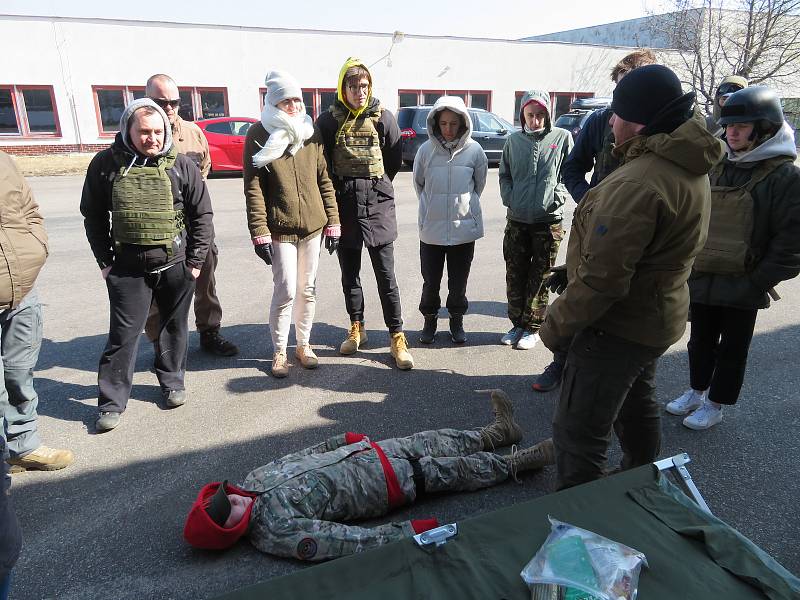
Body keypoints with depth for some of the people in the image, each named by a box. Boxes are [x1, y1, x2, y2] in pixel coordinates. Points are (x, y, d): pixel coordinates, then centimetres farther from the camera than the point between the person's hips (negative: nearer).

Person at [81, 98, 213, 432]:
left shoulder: (181, 165, -2)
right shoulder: (106, 164, -1)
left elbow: (201, 214, 1)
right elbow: (94, 217, 7)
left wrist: (195, 260, -2)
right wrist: (104, 261, 3)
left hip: (176, 264, 1)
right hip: (128, 266, 0)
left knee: (174, 326, 13)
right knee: (124, 333, 3)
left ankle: (172, 382, 33)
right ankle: (111, 401, 14)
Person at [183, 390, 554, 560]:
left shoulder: (254, 479, -4)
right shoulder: (279, 533, -25)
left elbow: (299, 457, 10)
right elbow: (355, 541, -27)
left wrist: (341, 441, 13)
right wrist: (412, 531, -26)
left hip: (369, 452, 6)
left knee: (437, 440, 15)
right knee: (465, 470, 5)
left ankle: (499, 432, 39)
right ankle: (523, 461, 29)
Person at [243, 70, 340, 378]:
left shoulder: (310, 133, 8)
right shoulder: (259, 135, -3)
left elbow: (324, 179, 9)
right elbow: (253, 188, -8)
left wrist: (332, 222, 4)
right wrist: (259, 233, -14)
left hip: (312, 225, 4)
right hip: (280, 228, -4)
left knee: (308, 289, 11)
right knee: (286, 291, -5)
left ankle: (304, 345, 27)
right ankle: (279, 351, 14)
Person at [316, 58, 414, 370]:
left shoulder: (383, 118, -1)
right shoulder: (329, 121, 0)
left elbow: (394, 159, 8)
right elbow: (322, 163, 7)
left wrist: (377, 186, 11)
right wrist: (341, 188, 5)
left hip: (377, 206, -2)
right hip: (344, 206, 2)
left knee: (386, 275, -2)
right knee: (350, 273, 12)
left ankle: (397, 337, 5)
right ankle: (356, 328, 28)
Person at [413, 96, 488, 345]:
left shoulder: (474, 150, -6)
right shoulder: (426, 150, -5)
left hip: (464, 228, 0)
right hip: (431, 229, 0)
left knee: (458, 282, 12)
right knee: (430, 282, 10)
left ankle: (457, 320, 31)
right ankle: (430, 320, 30)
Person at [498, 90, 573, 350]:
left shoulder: (562, 137, 0)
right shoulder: (513, 140, 7)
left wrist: (556, 197, -10)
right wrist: (509, 199, 0)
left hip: (548, 221, -3)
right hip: (517, 221, 3)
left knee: (539, 279, 5)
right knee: (515, 276, 9)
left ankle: (532, 327, 17)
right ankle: (518, 324, 24)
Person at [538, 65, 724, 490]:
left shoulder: (637, 183, -29)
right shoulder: (689, 169, 5)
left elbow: (601, 277, -30)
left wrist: (557, 325, -18)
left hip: (617, 327, -11)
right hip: (658, 318, 11)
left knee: (577, 434, 0)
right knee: (637, 407, 29)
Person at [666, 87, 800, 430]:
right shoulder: (716, 168, 7)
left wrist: (759, 282, -16)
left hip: (742, 286, -5)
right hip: (702, 278, 6)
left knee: (732, 349, 10)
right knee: (700, 341, 19)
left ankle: (715, 405, 25)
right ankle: (696, 392, 37)